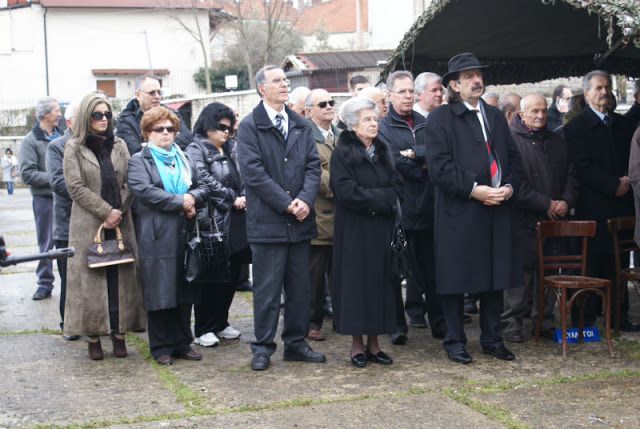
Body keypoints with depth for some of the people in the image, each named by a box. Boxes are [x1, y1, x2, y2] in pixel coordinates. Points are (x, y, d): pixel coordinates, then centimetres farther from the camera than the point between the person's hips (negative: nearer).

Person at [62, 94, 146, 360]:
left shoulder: (119, 146, 12)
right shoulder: (74, 148, 2)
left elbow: (129, 183, 6)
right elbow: (76, 187, -7)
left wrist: (118, 213, -8)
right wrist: (106, 211, -13)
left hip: (120, 224, 3)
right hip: (88, 225, -3)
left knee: (121, 278, 2)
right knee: (90, 279, -1)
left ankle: (119, 333, 9)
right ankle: (93, 337, 4)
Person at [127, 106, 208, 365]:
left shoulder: (183, 159, 20)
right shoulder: (138, 161, 2)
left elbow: (202, 187, 15)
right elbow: (143, 190, -14)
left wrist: (193, 197, -9)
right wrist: (179, 202, -15)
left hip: (184, 235, 5)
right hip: (156, 238, -5)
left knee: (185, 293, 8)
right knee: (159, 295, -2)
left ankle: (182, 343, 18)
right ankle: (161, 348, 7)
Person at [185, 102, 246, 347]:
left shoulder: (231, 149, 18)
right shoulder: (195, 150, -3)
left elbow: (243, 177, 14)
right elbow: (205, 181, -15)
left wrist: (245, 197, -5)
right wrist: (233, 198, -11)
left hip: (235, 222, 7)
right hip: (212, 223, -7)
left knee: (231, 275, 10)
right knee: (210, 278, -3)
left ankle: (221, 323, 23)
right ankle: (203, 329, 6)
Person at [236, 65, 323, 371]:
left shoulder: (301, 126, 13)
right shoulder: (249, 126, -3)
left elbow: (313, 165, 7)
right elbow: (253, 172, -11)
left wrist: (305, 199, -10)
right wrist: (286, 204, -14)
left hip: (299, 220, 5)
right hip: (267, 220, -5)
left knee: (300, 286, 10)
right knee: (267, 288, 1)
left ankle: (296, 343, 22)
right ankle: (263, 348, 11)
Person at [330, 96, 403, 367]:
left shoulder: (382, 152, 13)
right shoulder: (342, 154, -5)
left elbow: (397, 186, 6)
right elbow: (346, 192, -15)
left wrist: (383, 201, -13)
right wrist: (381, 198, -13)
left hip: (381, 230, 5)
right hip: (354, 230, -5)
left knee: (380, 280, 5)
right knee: (356, 281, -1)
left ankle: (373, 343, 11)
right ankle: (357, 343, 7)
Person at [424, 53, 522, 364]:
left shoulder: (496, 116, 17)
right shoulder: (440, 119, -2)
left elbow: (513, 157, 16)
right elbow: (439, 167, -10)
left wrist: (510, 186, -3)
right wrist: (475, 189, -17)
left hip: (498, 210, 5)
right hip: (458, 213, -5)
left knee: (495, 277, 10)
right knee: (456, 280, 1)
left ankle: (492, 339, 22)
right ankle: (455, 342, 13)